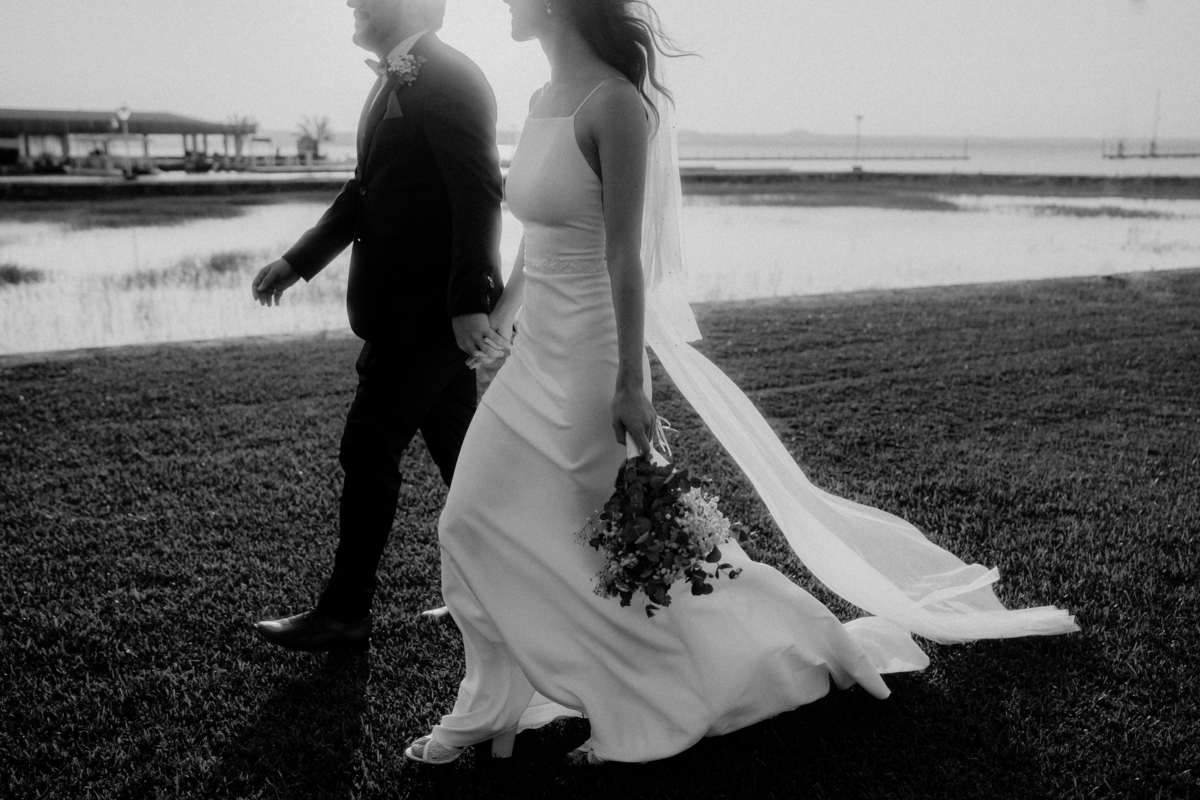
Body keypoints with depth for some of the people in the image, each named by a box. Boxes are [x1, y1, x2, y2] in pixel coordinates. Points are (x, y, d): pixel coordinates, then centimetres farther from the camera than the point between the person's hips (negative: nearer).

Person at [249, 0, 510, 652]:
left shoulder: (449, 79, -14)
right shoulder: (395, 81, 15)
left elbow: (480, 194, -21)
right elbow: (366, 188, 22)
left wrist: (470, 303, -27)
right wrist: (298, 261, 20)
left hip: (425, 311, -9)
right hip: (412, 309, 9)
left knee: (369, 449, -2)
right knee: (456, 448, 14)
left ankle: (344, 614, 11)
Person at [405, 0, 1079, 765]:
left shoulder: (613, 105, -18)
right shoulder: (543, 101, 7)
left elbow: (625, 256, -20)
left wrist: (629, 384, -19)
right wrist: (505, 304, 26)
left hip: (589, 363, -8)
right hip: (537, 359, 9)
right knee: (475, 523, 10)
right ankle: (492, 708, 26)